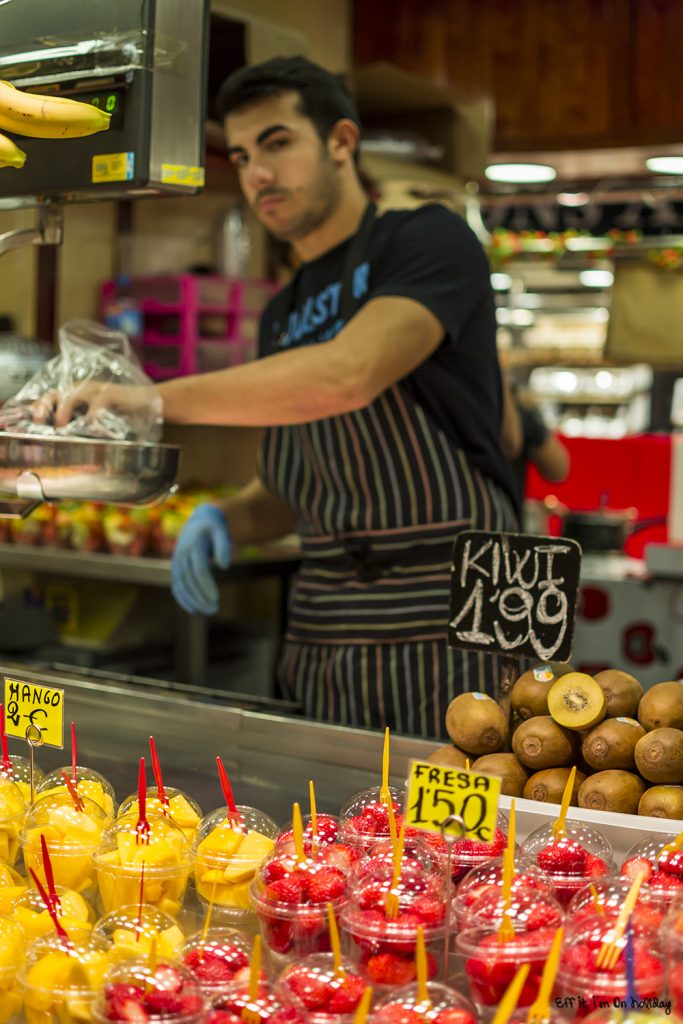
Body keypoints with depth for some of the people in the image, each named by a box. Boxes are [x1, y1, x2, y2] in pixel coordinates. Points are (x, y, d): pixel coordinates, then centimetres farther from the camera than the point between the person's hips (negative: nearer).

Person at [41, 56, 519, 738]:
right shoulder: (281, 316, 17)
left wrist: (157, 397, -23)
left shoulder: (428, 241, -4)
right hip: (320, 639, 6)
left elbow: (348, 374, -23)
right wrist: (223, 520, -1)